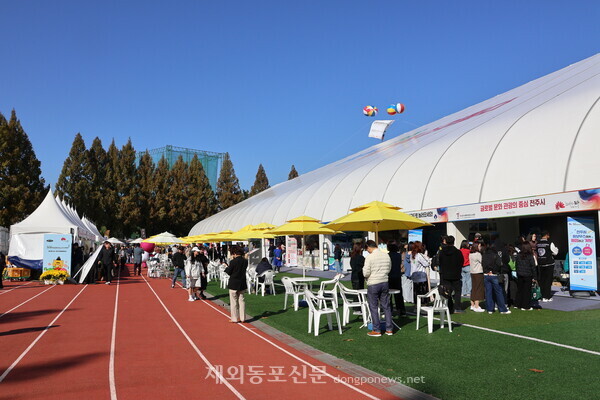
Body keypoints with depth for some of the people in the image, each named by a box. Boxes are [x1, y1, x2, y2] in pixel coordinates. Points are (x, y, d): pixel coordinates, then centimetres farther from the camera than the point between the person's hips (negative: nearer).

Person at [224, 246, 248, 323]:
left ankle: (235, 318, 10)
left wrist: (227, 268, 8)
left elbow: (228, 272, -11)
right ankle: (242, 318, 16)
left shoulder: (233, 262, -18)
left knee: (233, 301, 6)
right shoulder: (245, 261, -3)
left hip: (233, 284, -5)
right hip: (242, 284, 5)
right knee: (241, 300, 12)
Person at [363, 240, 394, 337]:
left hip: (373, 284, -5)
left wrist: (363, 269, 5)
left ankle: (377, 330, 9)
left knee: (374, 307, 5)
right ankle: (389, 329, 17)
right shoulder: (386, 255, 3)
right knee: (386, 306, 13)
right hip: (385, 283, 5)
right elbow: (389, 270, 13)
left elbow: (366, 273, -15)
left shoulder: (369, 257, -15)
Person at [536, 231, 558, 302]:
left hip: (540, 264, 5)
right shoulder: (549, 243, -13)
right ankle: (547, 297, 1)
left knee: (542, 280, 11)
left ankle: (543, 296, 14)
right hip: (549, 264, -5)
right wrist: (556, 248, 16)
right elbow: (555, 252, -3)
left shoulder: (537, 244, 2)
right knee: (548, 280, 1)